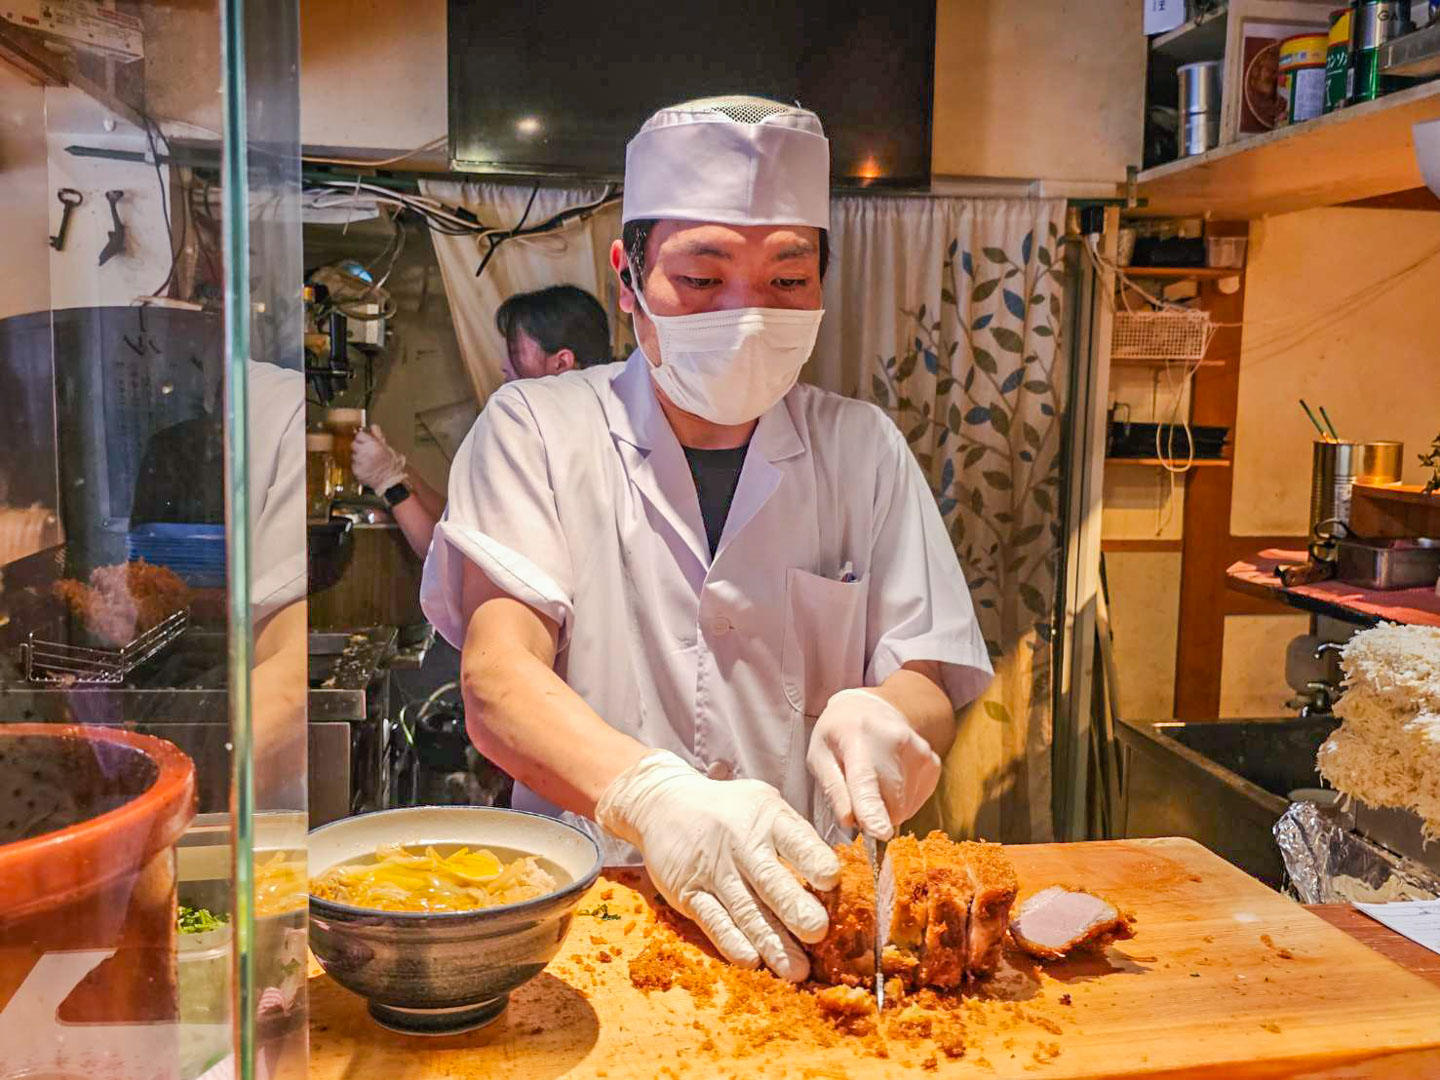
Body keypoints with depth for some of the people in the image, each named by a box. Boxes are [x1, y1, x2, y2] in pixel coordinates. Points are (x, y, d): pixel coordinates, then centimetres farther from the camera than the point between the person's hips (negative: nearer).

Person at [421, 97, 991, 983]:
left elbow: (932, 690, 4)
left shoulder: (863, 446, 8)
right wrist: (652, 796, -30)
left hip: (818, 904, 3)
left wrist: (886, 719, -20)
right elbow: (497, 682, -11)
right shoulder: (535, 429, 1)